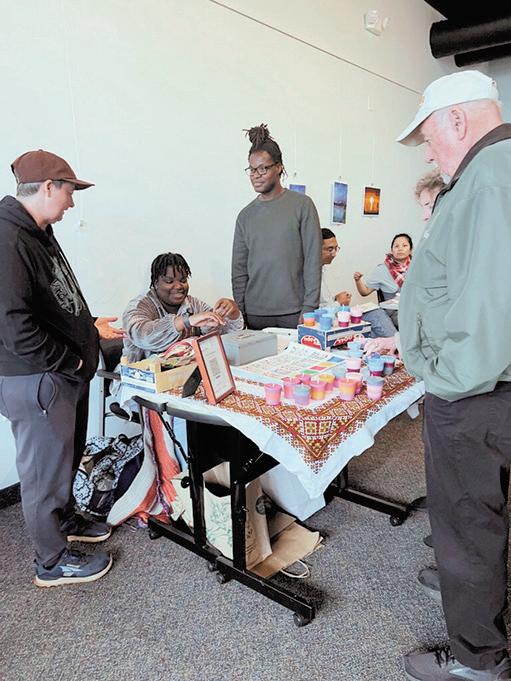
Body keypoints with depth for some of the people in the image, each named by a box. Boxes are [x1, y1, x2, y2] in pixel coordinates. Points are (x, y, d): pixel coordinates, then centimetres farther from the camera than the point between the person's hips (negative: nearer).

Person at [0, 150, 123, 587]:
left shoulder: (38, 233, 10)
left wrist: (91, 327, 16)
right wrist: (71, 361, -18)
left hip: (65, 374, 10)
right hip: (35, 381, -10)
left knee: (67, 457, 25)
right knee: (46, 469, 7)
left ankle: (66, 521, 47)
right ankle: (54, 562, 27)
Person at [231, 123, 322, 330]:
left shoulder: (302, 205, -1)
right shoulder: (246, 215, 9)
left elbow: (313, 260, -4)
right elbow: (239, 269, 9)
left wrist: (309, 309, -9)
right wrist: (239, 313, 3)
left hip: (294, 312, -2)